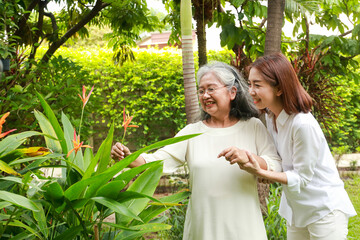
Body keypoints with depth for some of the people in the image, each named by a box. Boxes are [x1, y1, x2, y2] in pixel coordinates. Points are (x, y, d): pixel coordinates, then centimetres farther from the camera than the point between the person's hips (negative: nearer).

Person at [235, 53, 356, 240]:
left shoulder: (303, 125, -27)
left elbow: (301, 178, -20)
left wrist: (259, 172, -30)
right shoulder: (270, 117, -1)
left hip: (325, 210, -8)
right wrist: (252, 161, -8)